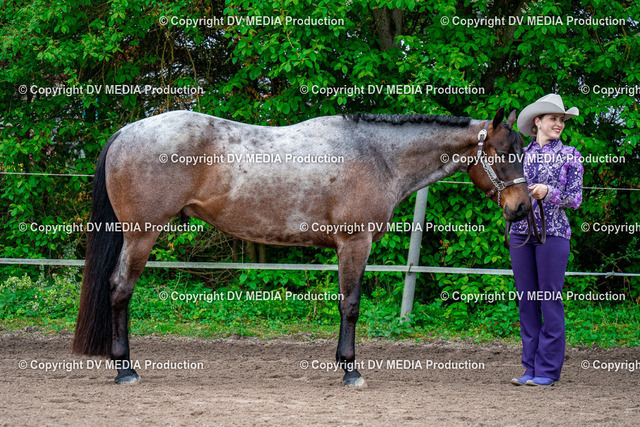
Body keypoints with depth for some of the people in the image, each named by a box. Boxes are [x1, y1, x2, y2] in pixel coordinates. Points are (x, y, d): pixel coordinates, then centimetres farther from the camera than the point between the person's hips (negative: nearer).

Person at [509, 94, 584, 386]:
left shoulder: (570, 156, 3)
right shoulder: (520, 154, 12)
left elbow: (575, 198, -2)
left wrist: (549, 192, -17)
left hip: (553, 232, -4)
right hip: (521, 230, 4)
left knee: (550, 301, -5)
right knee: (526, 301, 5)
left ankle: (548, 371, -1)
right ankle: (530, 367, 11)